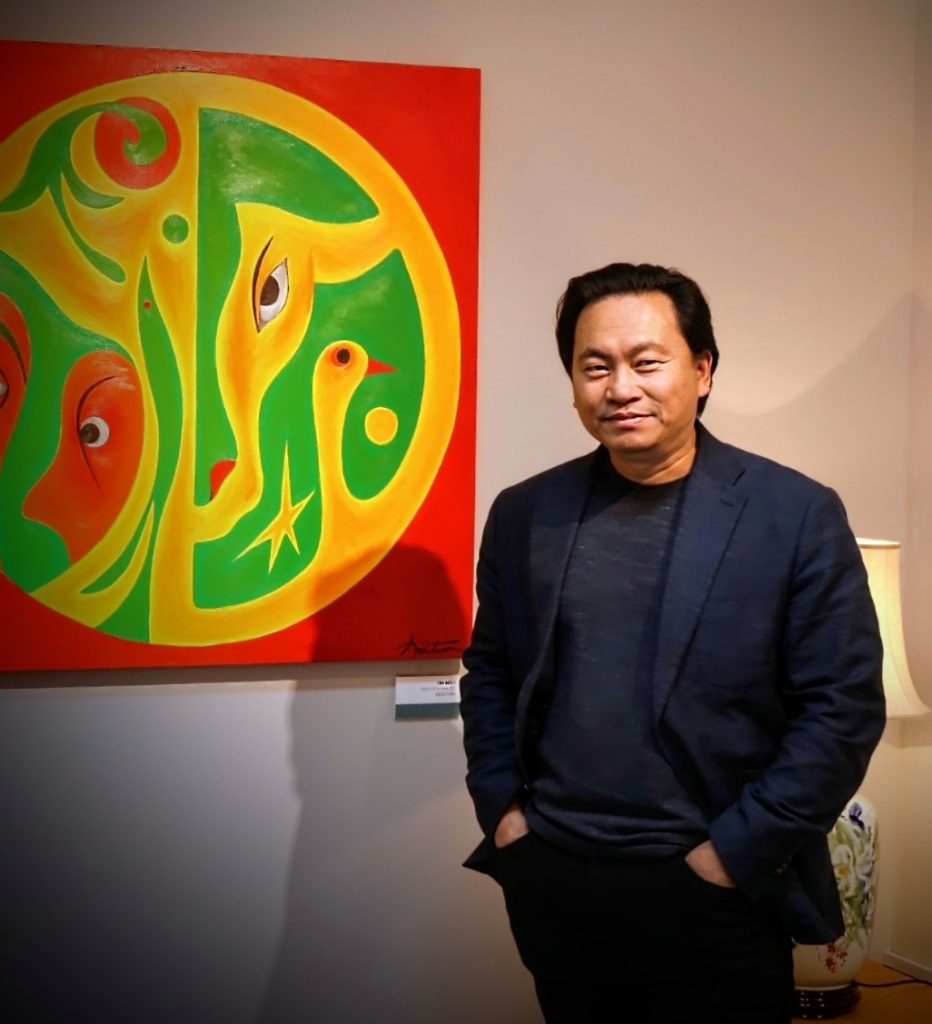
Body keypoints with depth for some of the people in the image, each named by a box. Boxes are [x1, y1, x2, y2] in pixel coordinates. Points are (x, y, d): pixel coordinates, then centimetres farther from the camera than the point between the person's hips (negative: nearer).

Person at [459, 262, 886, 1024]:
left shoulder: (799, 516, -8)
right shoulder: (524, 514, 2)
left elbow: (844, 705, -9)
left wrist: (736, 851, -11)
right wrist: (500, 806, 2)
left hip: (714, 894, -3)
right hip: (552, 885, 3)